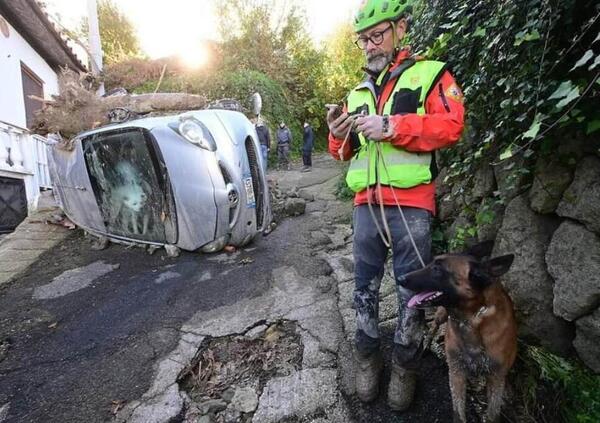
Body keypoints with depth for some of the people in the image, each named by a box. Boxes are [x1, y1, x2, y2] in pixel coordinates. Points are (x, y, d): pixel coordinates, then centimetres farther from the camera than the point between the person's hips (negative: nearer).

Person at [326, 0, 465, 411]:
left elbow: (451, 125, -10)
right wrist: (339, 135, -3)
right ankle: (367, 358, 28)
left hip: (411, 205, -4)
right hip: (366, 204, 5)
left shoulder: (429, 74, 5)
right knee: (364, 287, 10)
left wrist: (390, 126, -17)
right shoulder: (358, 93, 20)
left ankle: (405, 367, 25)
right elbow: (345, 152, 20)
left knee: (412, 292, 5)